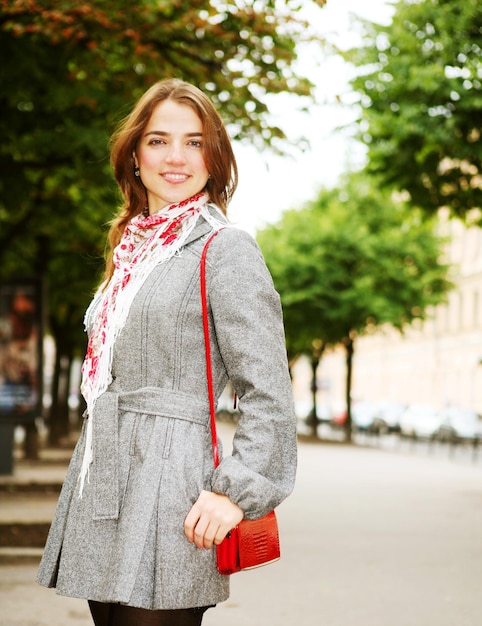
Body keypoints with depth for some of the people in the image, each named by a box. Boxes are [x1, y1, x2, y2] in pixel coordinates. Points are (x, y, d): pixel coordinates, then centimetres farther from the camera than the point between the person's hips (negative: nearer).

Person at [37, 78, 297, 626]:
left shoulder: (225, 249, -6)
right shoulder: (132, 248, 18)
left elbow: (268, 391, -9)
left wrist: (238, 490, -15)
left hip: (167, 481, -7)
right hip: (103, 485, 7)